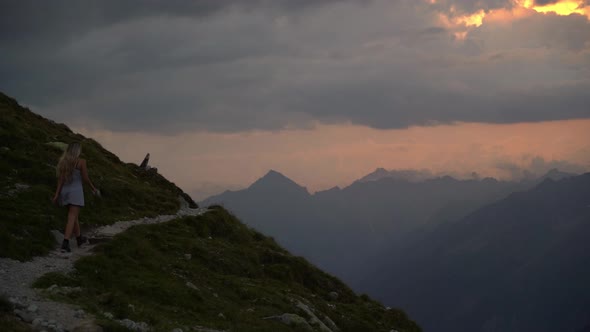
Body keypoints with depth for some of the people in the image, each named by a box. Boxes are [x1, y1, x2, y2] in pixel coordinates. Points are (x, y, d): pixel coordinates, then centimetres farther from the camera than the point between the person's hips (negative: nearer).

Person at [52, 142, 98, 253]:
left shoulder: (63, 161, 5)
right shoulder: (81, 162, -10)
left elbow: (60, 179, 1)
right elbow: (86, 178, -7)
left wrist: (57, 195, -1)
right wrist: (94, 189, 9)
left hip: (65, 192, 6)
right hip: (76, 192, -6)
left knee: (74, 216, 23)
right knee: (71, 219, -9)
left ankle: (79, 239, 39)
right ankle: (65, 244, -21)